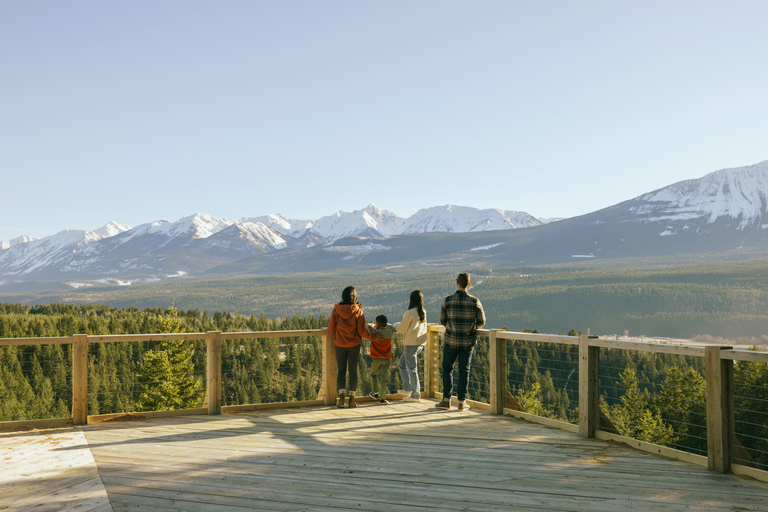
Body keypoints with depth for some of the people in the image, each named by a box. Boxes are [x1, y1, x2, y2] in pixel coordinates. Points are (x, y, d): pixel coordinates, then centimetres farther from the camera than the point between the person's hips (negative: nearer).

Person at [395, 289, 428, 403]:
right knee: (401, 363, 21)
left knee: (412, 369, 0)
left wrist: (396, 325, 11)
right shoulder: (423, 312, 7)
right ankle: (407, 388, 20)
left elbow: (402, 329, -10)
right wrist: (401, 325, 18)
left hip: (411, 344, -8)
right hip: (421, 343, 8)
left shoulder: (410, 313, -17)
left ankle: (416, 395, 6)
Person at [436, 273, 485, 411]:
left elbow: (443, 321, 1)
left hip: (451, 340, -1)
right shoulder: (475, 301, -7)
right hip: (468, 341, 1)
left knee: (447, 369, 12)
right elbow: (481, 322, 0)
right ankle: (462, 402, 10)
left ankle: (446, 400, 11)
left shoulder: (448, 300, -8)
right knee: (464, 370, 8)